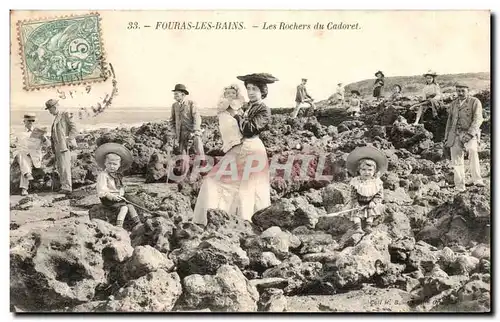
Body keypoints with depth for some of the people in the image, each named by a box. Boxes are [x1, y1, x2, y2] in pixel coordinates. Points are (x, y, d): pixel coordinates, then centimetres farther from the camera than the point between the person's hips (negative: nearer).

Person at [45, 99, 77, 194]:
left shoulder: (66, 115, -2)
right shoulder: (56, 118, 22)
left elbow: (74, 128, -8)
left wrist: (69, 141, -14)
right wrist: (53, 147, 15)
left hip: (64, 145, -9)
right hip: (57, 146, 9)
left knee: (65, 166, -13)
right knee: (60, 167, 9)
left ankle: (67, 187, -13)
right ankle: (64, 186, 14)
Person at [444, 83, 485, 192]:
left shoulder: (475, 102, 0)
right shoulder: (453, 104, 16)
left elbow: (478, 119, -10)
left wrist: (470, 134, -22)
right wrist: (446, 137, 17)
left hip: (469, 133, -5)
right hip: (455, 134, 5)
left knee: (472, 150, -34)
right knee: (456, 161, 1)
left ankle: (477, 180, -36)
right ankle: (460, 188, 10)